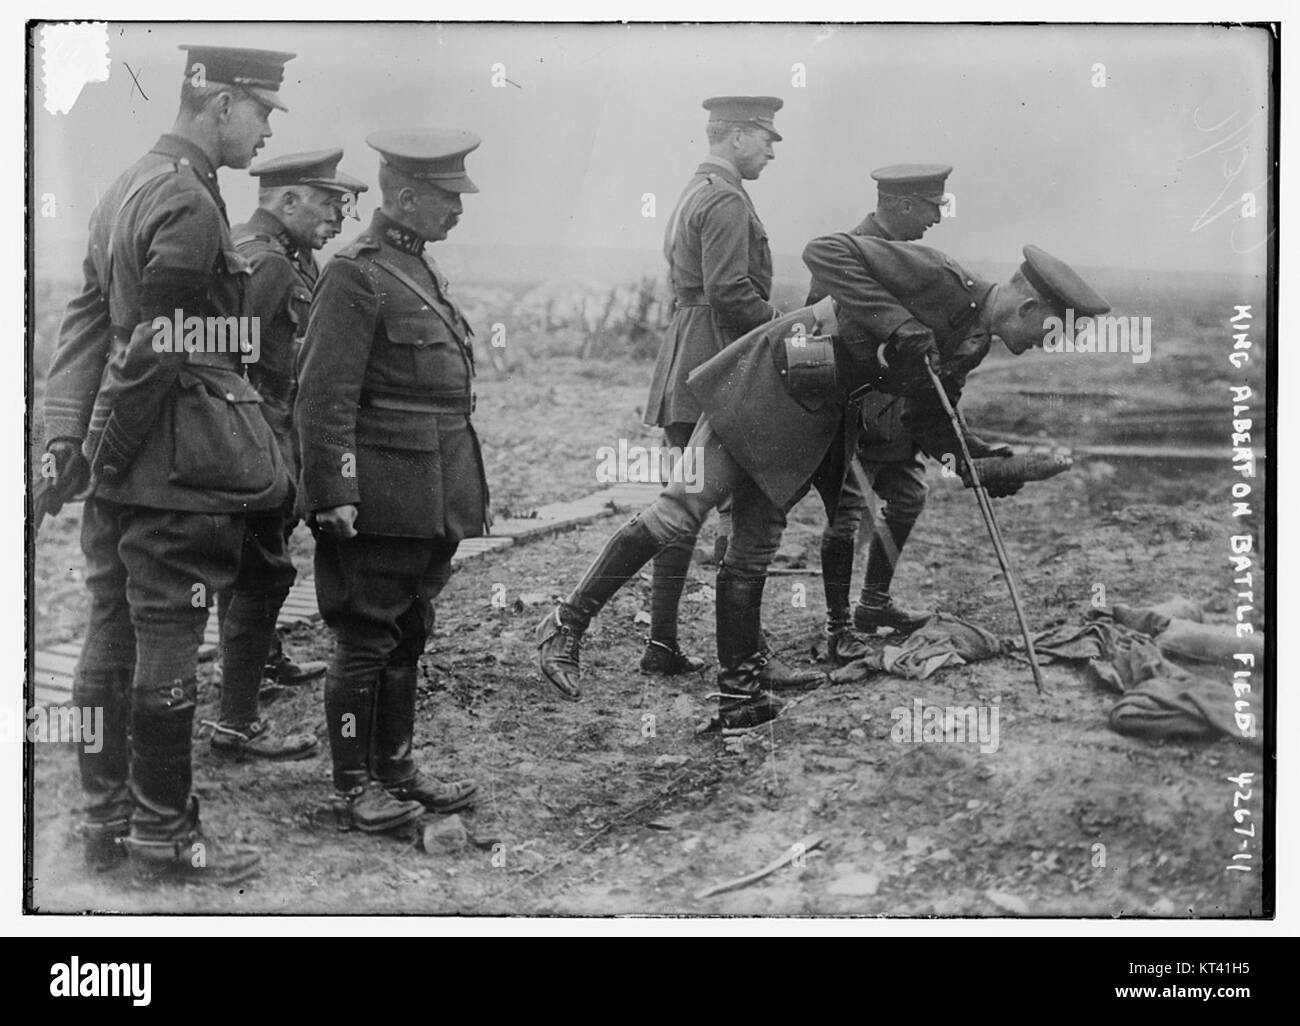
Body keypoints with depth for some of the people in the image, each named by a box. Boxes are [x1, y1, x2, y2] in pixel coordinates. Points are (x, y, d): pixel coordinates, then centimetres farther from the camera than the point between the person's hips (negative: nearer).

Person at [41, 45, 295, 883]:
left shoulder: (129, 186, 15)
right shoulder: (189, 204, -17)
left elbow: (88, 318, 14)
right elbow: (151, 351, -20)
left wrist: (73, 439, 11)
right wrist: (104, 452, -12)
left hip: (121, 469, 10)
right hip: (177, 468, -10)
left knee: (112, 637, 13)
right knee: (166, 644, -1)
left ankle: (106, 817, 23)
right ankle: (162, 833, 9)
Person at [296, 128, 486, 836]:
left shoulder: (419, 267, 16)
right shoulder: (356, 275, -13)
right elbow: (324, 398, -18)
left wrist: (459, 495, 19)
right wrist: (335, 495, -22)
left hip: (430, 503, 9)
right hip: (380, 502, -9)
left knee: (408, 637, 16)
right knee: (366, 639, 0)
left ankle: (396, 766, 26)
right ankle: (353, 786, 10)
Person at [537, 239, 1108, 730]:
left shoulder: (970, 346, 9)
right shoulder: (938, 279, -19)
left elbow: (930, 423, 16)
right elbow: (825, 253, -27)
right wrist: (897, 326, -31)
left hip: (805, 424, 8)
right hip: (761, 384, -8)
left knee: (755, 552, 9)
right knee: (680, 512, -12)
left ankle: (738, 699, 13)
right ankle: (565, 626, -3)